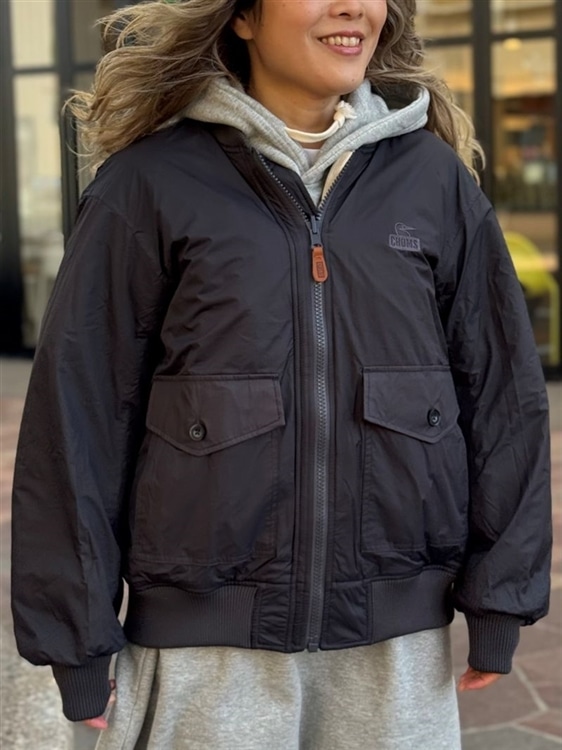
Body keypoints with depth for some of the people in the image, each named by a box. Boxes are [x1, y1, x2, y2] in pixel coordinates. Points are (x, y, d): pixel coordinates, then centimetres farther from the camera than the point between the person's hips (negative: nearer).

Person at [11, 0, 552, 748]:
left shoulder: (436, 177, 4)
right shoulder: (150, 183, -4)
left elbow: (502, 392, 6)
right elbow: (79, 414, -3)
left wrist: (498, 599, 4)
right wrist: (79, 641, -2)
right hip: (207, 640, -2)